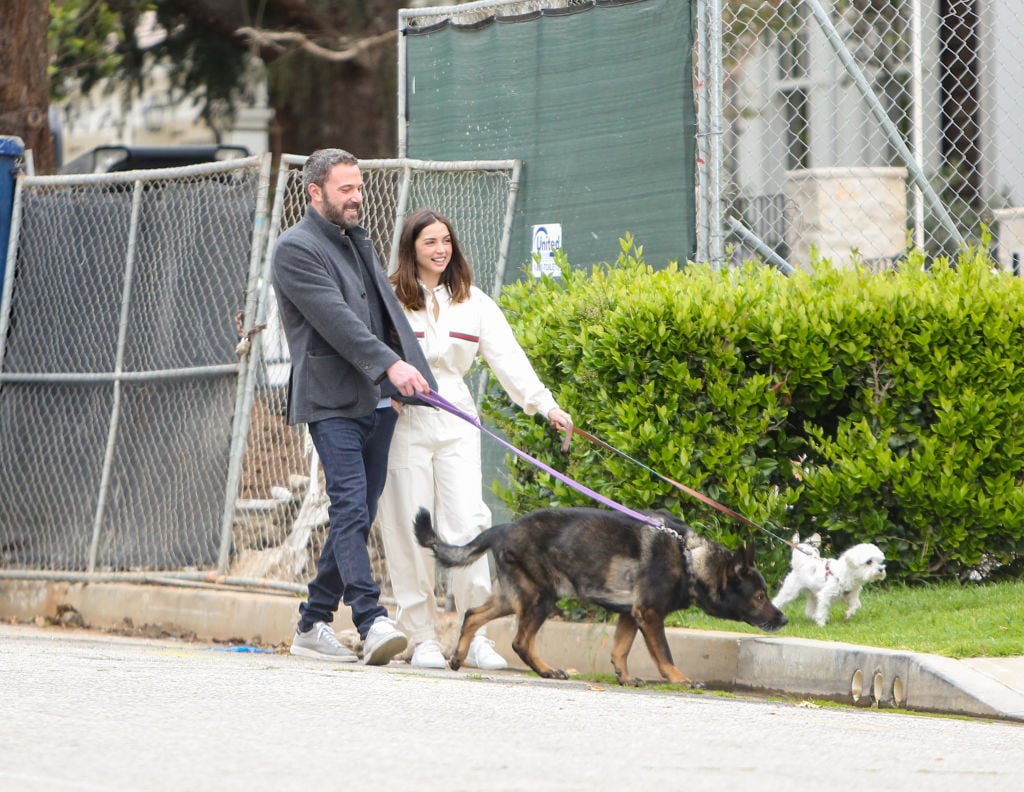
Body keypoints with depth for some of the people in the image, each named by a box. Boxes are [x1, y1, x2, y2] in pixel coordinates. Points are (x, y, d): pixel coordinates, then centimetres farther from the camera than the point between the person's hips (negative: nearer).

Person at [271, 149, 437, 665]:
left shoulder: (358, 242, 21)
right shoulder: (296, 249, -7)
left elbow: (387, 310, 24)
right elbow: (336, 318, -18)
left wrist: (414, 369, 11)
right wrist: (390, 364, -26)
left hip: (377, 402, 8)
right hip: (332, 403, -8)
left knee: (357, 515, 7)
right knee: (351, 509, -16)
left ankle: (313, 624, 12)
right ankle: (371, 622, -25)